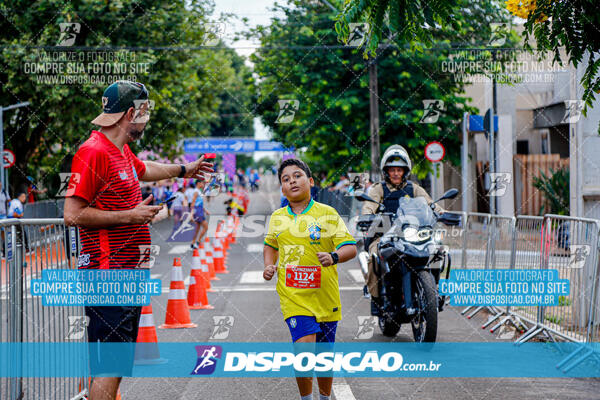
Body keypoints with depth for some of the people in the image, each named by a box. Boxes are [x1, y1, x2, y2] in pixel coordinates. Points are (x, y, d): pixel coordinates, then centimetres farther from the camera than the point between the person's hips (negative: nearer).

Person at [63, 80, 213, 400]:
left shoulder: (123, 151, 16)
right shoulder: (93, 152, -14)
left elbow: (143, 169, 41)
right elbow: (73, 214, -20)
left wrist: (183, 170, 53)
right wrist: (130, 215, -16)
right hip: (108, 275, -10)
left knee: (117, 366, 14)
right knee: (109, 369, -11)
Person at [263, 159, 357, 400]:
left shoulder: (327, 214, -1)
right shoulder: (277, 218, 9)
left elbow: (350, 248, -4)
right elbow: (270, 244, 28)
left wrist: (334, 257, -25)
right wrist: (269, 265, 9)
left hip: (325, 296, 0)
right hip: (293, 296, 0)